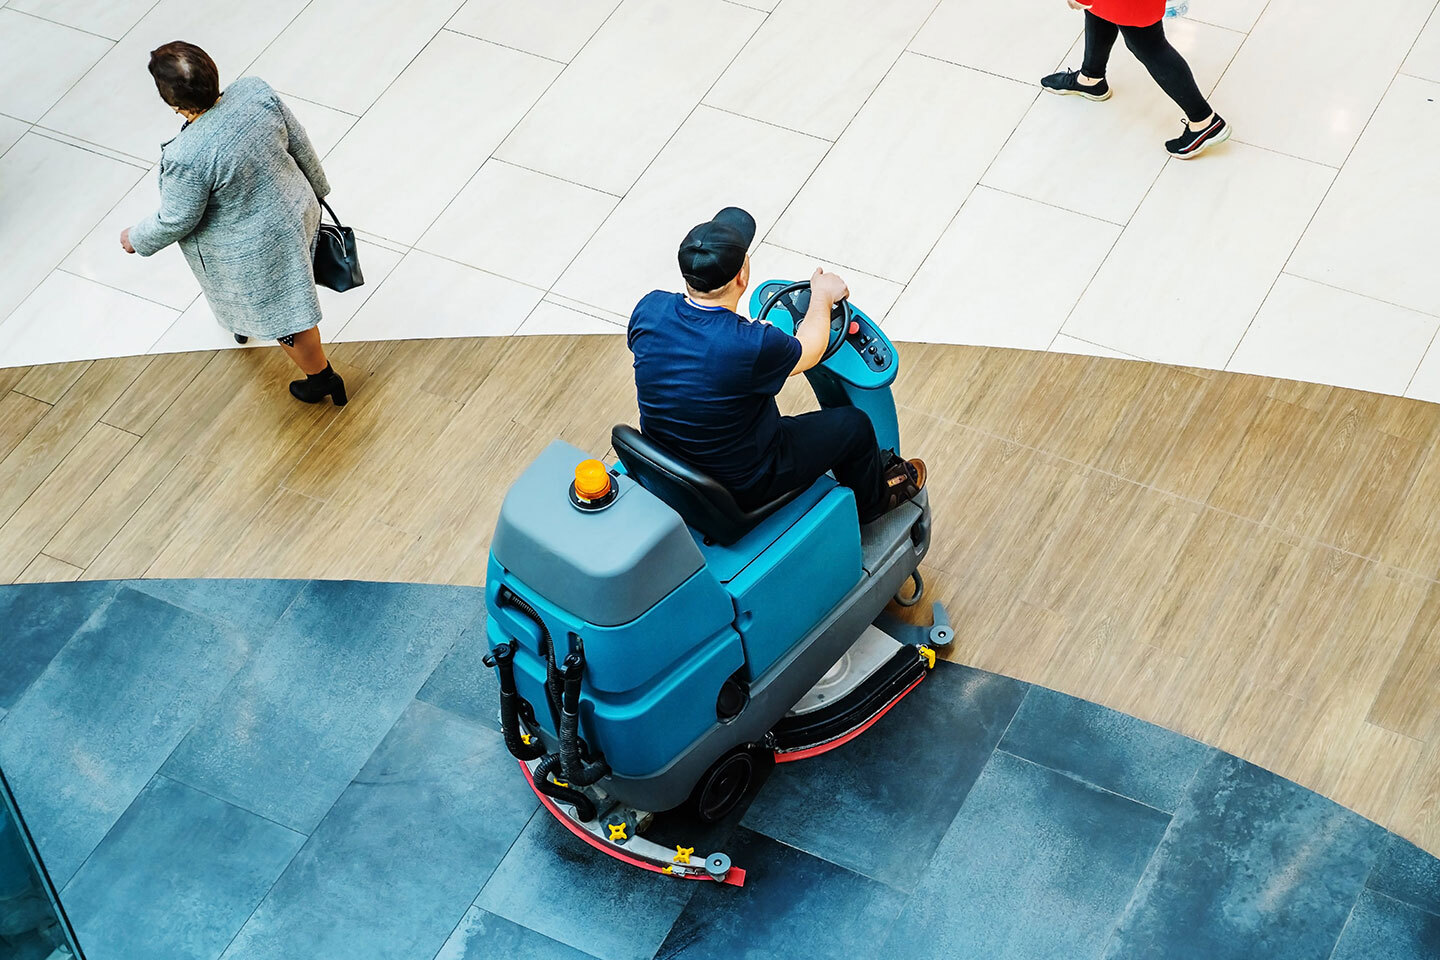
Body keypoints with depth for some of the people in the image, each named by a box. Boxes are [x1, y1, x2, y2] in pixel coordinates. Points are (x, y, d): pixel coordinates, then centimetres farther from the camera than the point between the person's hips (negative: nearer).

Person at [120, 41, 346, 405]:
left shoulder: (187, 157, -37)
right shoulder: (256, 91, -21)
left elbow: (177, 220, -21)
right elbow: (299, 144, -6)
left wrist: (137, 239, -1)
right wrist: (316, 187, 13)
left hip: (249, 253, -6)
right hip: (295, 209, 7)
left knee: (281, 312, 19)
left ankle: (322, 378, 40)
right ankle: (245, 322, 65)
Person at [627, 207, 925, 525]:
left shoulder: (649, 309, -18)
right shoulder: (752, 346, -33)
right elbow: (809, 352, -10)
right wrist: (822, 295, 9)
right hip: (740, 486, -6)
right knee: (854, 424, 13)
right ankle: (874, 499, 45)